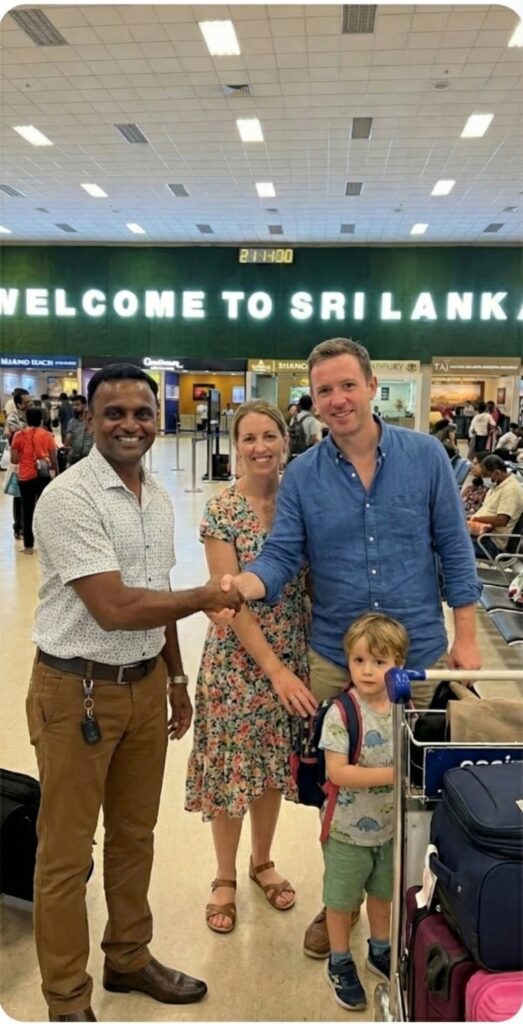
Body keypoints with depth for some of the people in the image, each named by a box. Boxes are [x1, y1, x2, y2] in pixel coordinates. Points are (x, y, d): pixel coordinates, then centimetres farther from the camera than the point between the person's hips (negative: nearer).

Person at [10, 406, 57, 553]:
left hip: (25, 477, 0)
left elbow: (14, 460, -3)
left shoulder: (19, 435, -2)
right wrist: (57, 472, 16)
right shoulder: (47, 435, -3)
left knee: (27, 512, 8)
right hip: (43, 476, 0)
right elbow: (53, 460, -1)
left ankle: (28, 546, 9)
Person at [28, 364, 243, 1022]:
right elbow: (114, 608, -24)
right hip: (76, 690, -7)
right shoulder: (69, 497, -18)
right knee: (66, 853, 8)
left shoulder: (157, 497, 7)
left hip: (144, 683, 7)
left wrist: (176, 678, 18)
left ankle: (129, 958, 41)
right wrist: (205, 597, -13)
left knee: (134, 835, 21)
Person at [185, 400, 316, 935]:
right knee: (232, 766, 8)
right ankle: (225, 878, 30)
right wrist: (274, 669, -19)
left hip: (291, 651, 4)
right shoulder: (221, 510, -13)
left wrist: (289, 665, -5)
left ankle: (262, 862, 39)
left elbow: (314, 578, 5)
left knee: (274, 762, 17)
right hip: (237, 656, -4)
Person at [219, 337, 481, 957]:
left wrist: (465, 638, -3)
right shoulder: (302, 475, -3)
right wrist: (243, 584, -31)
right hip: (334, 657, 1)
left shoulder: (424, 456, -5)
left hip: (418, 652, 0)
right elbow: (282, 556, -9)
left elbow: (454, 549, -1)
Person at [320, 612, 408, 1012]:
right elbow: (337, 772, -28)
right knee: (342, 899, 15)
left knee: (384, 891, 25)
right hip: (349, 831, -4)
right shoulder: (341, 713, -24)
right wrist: (391, 774, -32)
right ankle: (340, 963, 38)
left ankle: (381, 950, 49)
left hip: (392, 827, 5)